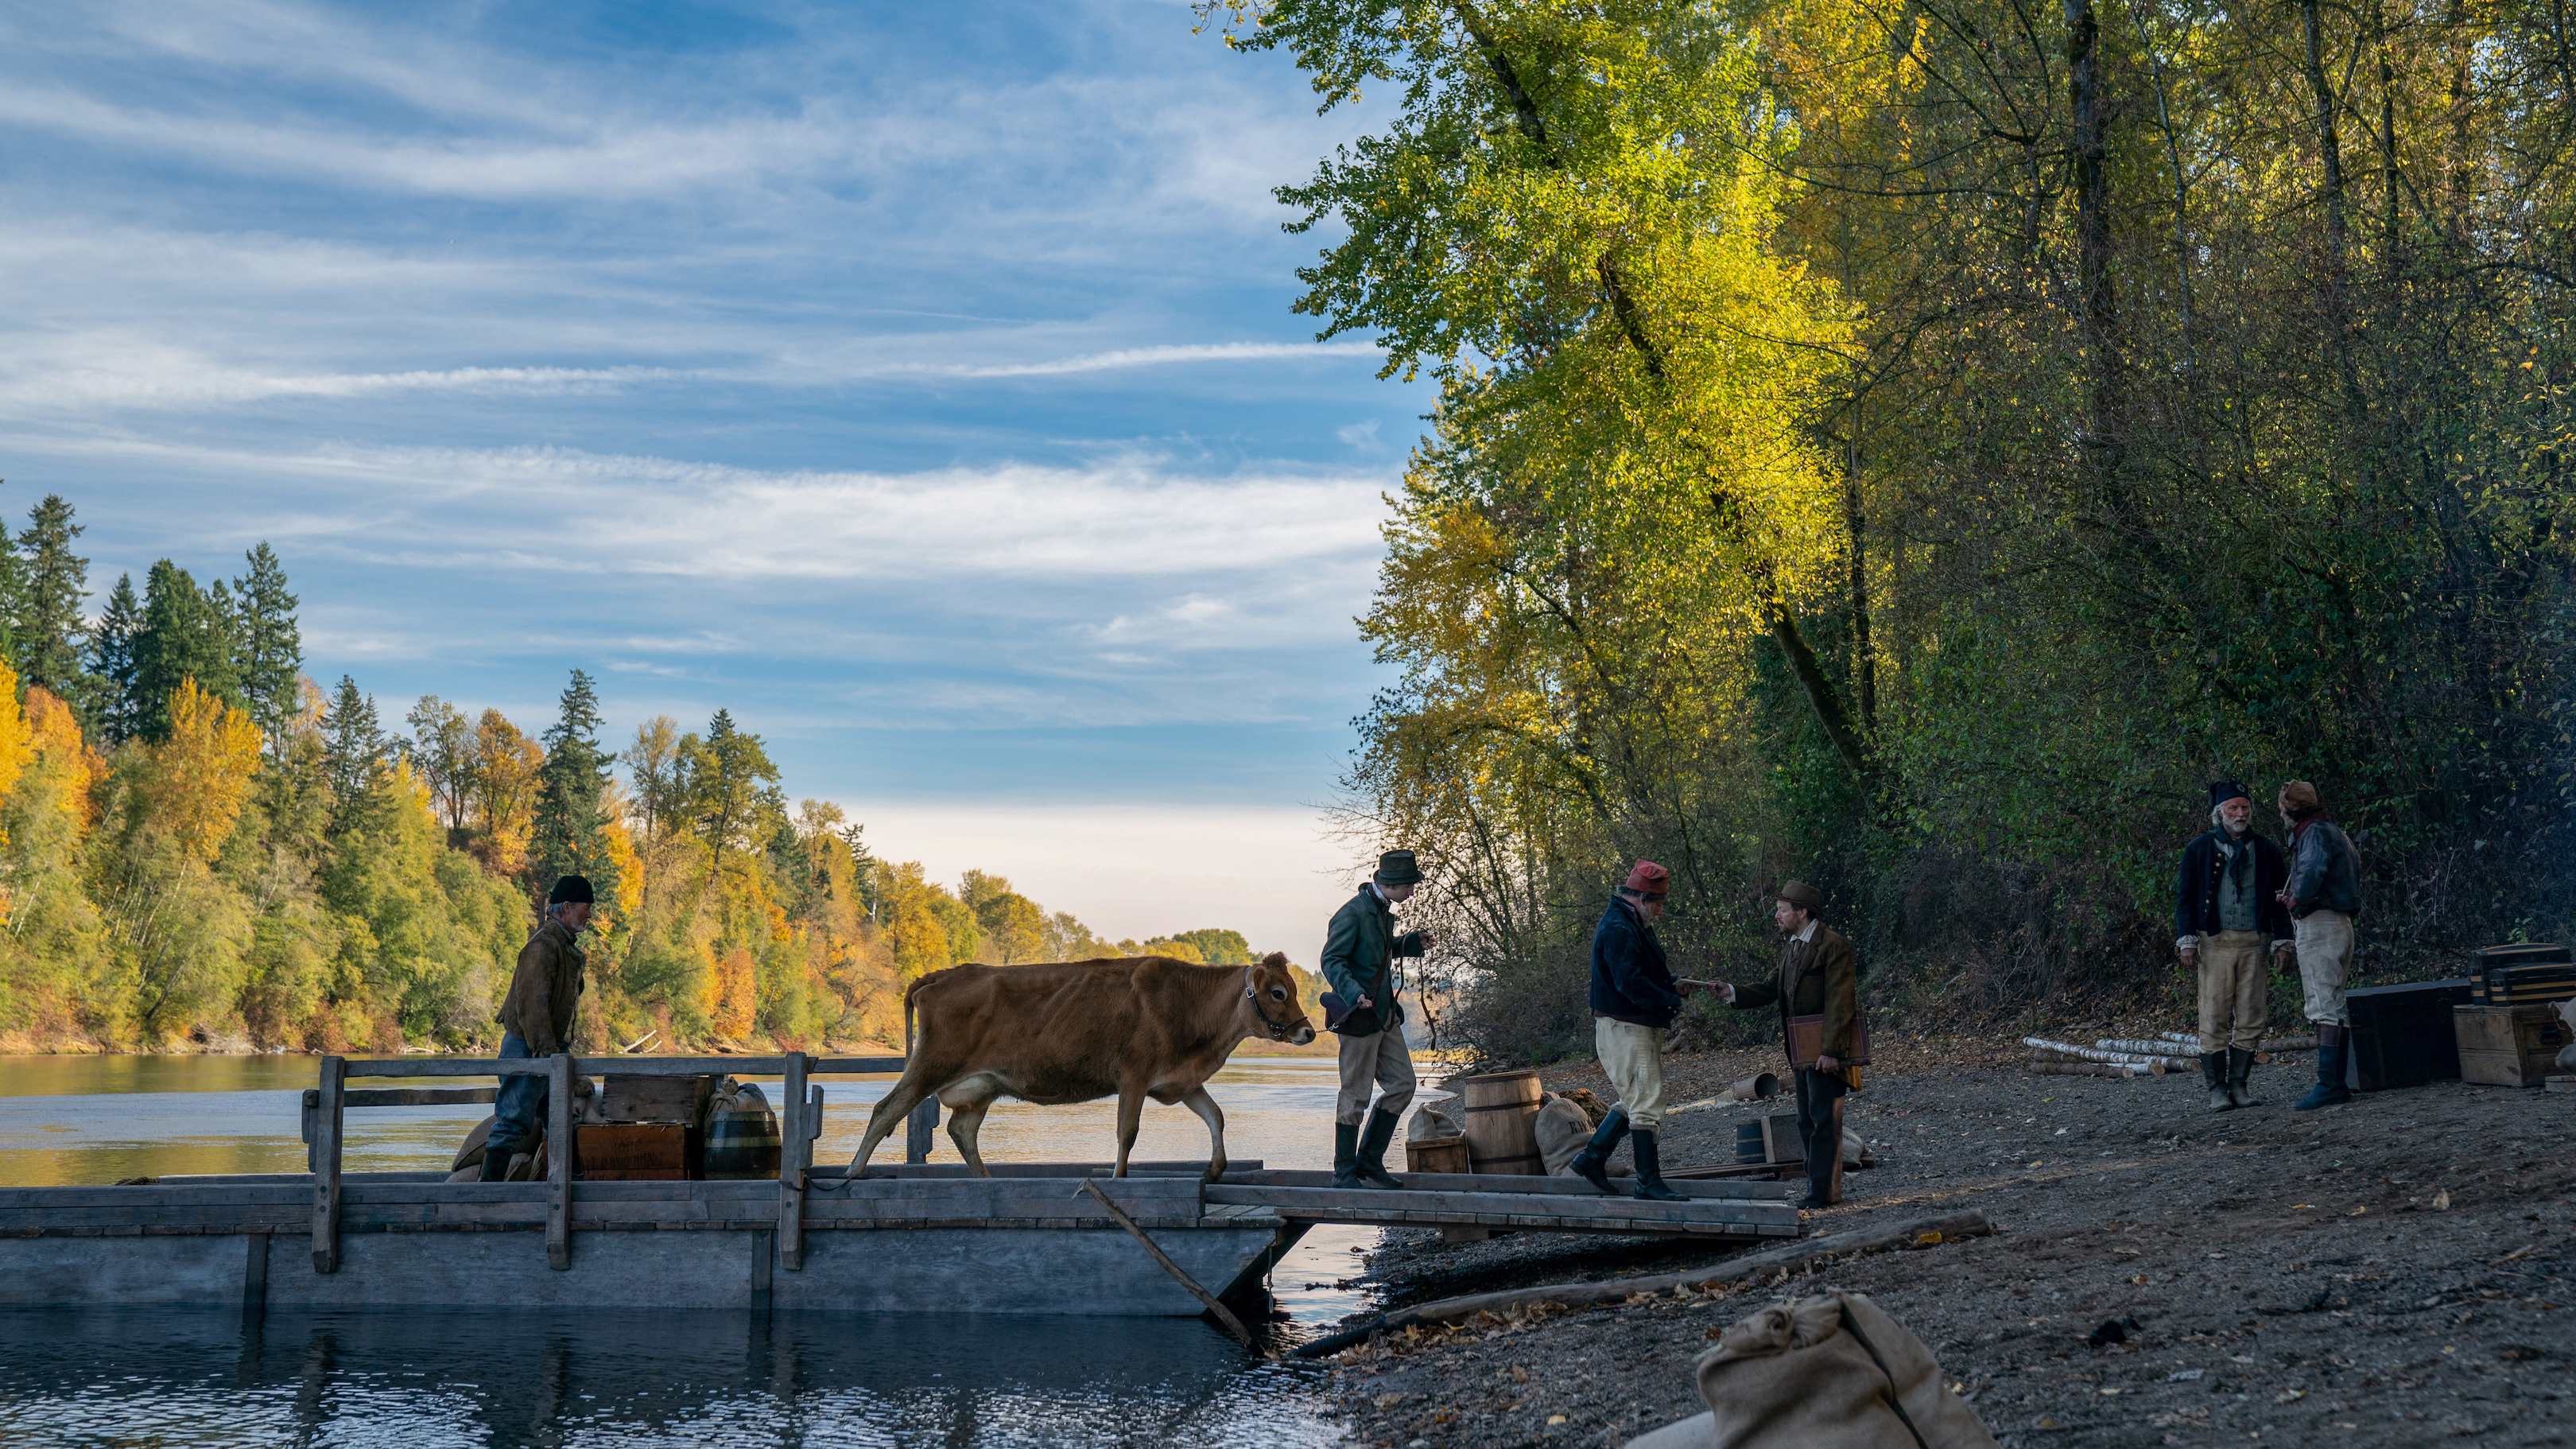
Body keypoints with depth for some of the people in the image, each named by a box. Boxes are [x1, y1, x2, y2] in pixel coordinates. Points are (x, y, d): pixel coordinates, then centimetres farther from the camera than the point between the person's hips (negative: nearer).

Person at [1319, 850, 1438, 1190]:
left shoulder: (1383, 910, 13)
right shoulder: (1353, 913, -16)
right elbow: (1332, 960, -19)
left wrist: (1413, 942, 16)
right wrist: (1354, 994, -33)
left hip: (1385, 1014, 9)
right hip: (1359, 1016, -9)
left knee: (1402, 1085, 9)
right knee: (1356, 1094, -3)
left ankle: (1370, 1162, 18)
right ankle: (1344, 1172, 8)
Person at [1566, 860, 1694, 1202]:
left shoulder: (1634, 926, 18)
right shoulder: (1618, 930, -18)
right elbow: (1630, 983, -26)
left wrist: (1671, 985, 8)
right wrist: (1670, 1002, -18)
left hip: (1640, 1028, 11)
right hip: (1625, 1029, -11)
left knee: (1635, 1101, 16)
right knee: (1647, 1105, -8)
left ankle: (1591, 1157, 22)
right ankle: (1649, 1182, -4)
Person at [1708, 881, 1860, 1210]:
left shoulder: (1833, 946, -14)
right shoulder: (1790, 947, 15)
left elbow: (1839, 1002, -17)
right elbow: (1775, 989, 15)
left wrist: (1831, 1050, -21)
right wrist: (1733, 992, 2)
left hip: (1826, 1049, -10)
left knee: (1823, 1118, -8)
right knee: (1807, 1120, 13)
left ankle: (1823, 1191, -6)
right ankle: (1820, 1187, 20)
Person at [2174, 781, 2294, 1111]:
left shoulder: (2266, 851, 10)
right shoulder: (2199, 849, 4)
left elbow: (2280, 897, 14)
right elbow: (2185, 896, 3)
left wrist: (2281, 941, 6)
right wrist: (2187, 942, -6)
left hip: (2253, 943, 2)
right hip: (2215, 944, -2)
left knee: (2250, 1019, 2)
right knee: (2215, 1019, -4)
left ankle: (2239, 1084, 11)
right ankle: (2217, 1089, 1)